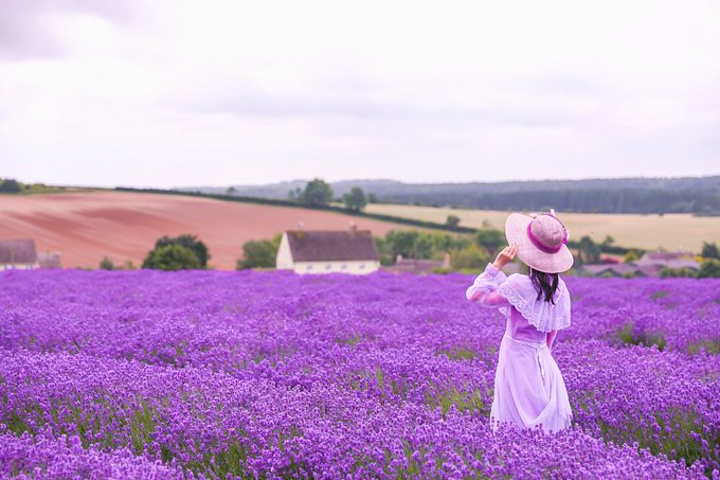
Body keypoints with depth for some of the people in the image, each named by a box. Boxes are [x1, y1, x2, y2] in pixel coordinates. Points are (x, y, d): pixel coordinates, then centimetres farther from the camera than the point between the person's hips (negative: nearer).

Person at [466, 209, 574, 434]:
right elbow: (553, 329, 10)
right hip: (542, 359, 7)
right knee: (547, 418, 14)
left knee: (519, 420, 1)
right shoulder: (558, 287, -1)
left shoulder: (521, 285, -24)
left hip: (516, 355, -7)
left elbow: (476, 294, -20)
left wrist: (497, 264, -20)